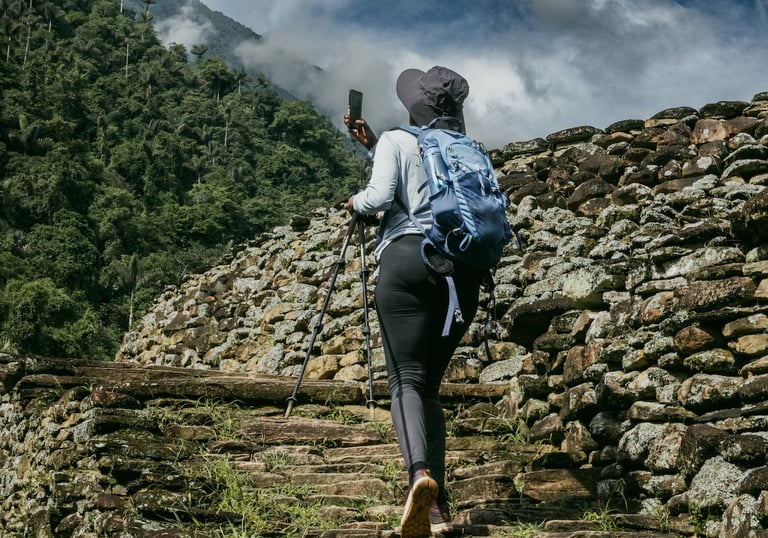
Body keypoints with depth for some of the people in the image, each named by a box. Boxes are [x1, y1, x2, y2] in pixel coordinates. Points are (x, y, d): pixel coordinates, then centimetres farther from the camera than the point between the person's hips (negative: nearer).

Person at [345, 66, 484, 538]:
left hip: (408, 257, -5)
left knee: (407, 379, -9)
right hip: (464, 266, 5)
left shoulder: (396, 140, 7)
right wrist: (373, 145, 37)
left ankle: (420, 472, -36)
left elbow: (381, 197, -8)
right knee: (431, 382, 10)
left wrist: (356, 203, 13)